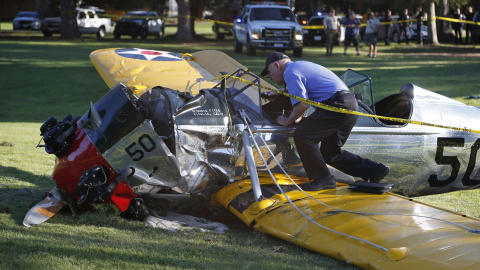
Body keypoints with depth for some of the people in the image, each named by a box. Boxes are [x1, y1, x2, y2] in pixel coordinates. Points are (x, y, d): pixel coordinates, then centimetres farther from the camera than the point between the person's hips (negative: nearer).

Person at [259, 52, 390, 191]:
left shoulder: (290, 72, -6)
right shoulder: (300, 65, 25)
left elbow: (302, 104, -15)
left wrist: (287, 121, 0)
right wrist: (277, 94, 43)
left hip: (338, 106, -10)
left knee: (302, 135, -15)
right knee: (330, 153, 16)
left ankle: (322, 178, -7)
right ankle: (375, 170, 16)